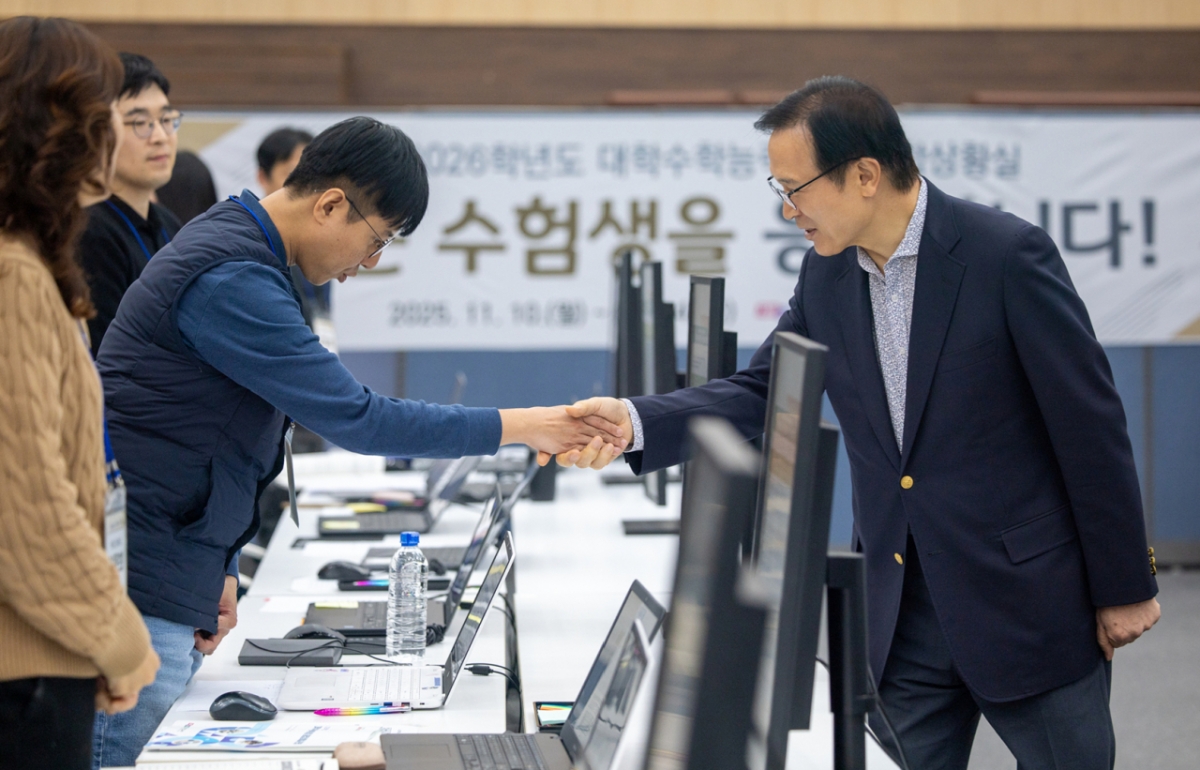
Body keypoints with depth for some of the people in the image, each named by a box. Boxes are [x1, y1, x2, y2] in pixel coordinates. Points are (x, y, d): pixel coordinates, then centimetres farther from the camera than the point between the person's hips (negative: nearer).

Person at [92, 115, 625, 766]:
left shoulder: (238, 244, 14)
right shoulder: (232, 283, -20)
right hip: (140, 583, -10)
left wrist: (219, 567, 16)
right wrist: (517, 427, -15)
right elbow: (356, 419, -21)